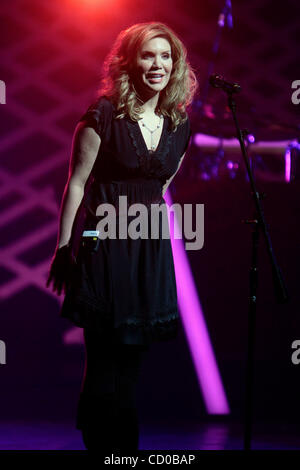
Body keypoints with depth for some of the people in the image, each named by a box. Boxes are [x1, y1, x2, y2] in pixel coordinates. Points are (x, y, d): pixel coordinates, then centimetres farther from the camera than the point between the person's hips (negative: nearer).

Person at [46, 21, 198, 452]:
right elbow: (76, 183, -7)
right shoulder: (104, 113, -8)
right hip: (104, 247, -5)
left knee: (133, 360, 8)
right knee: (106, 363, -4)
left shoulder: (179, 125, 7)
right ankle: (103, 445, 6)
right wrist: (64, 250, -8)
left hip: (151, 247, 5)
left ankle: (125, 448, 17)